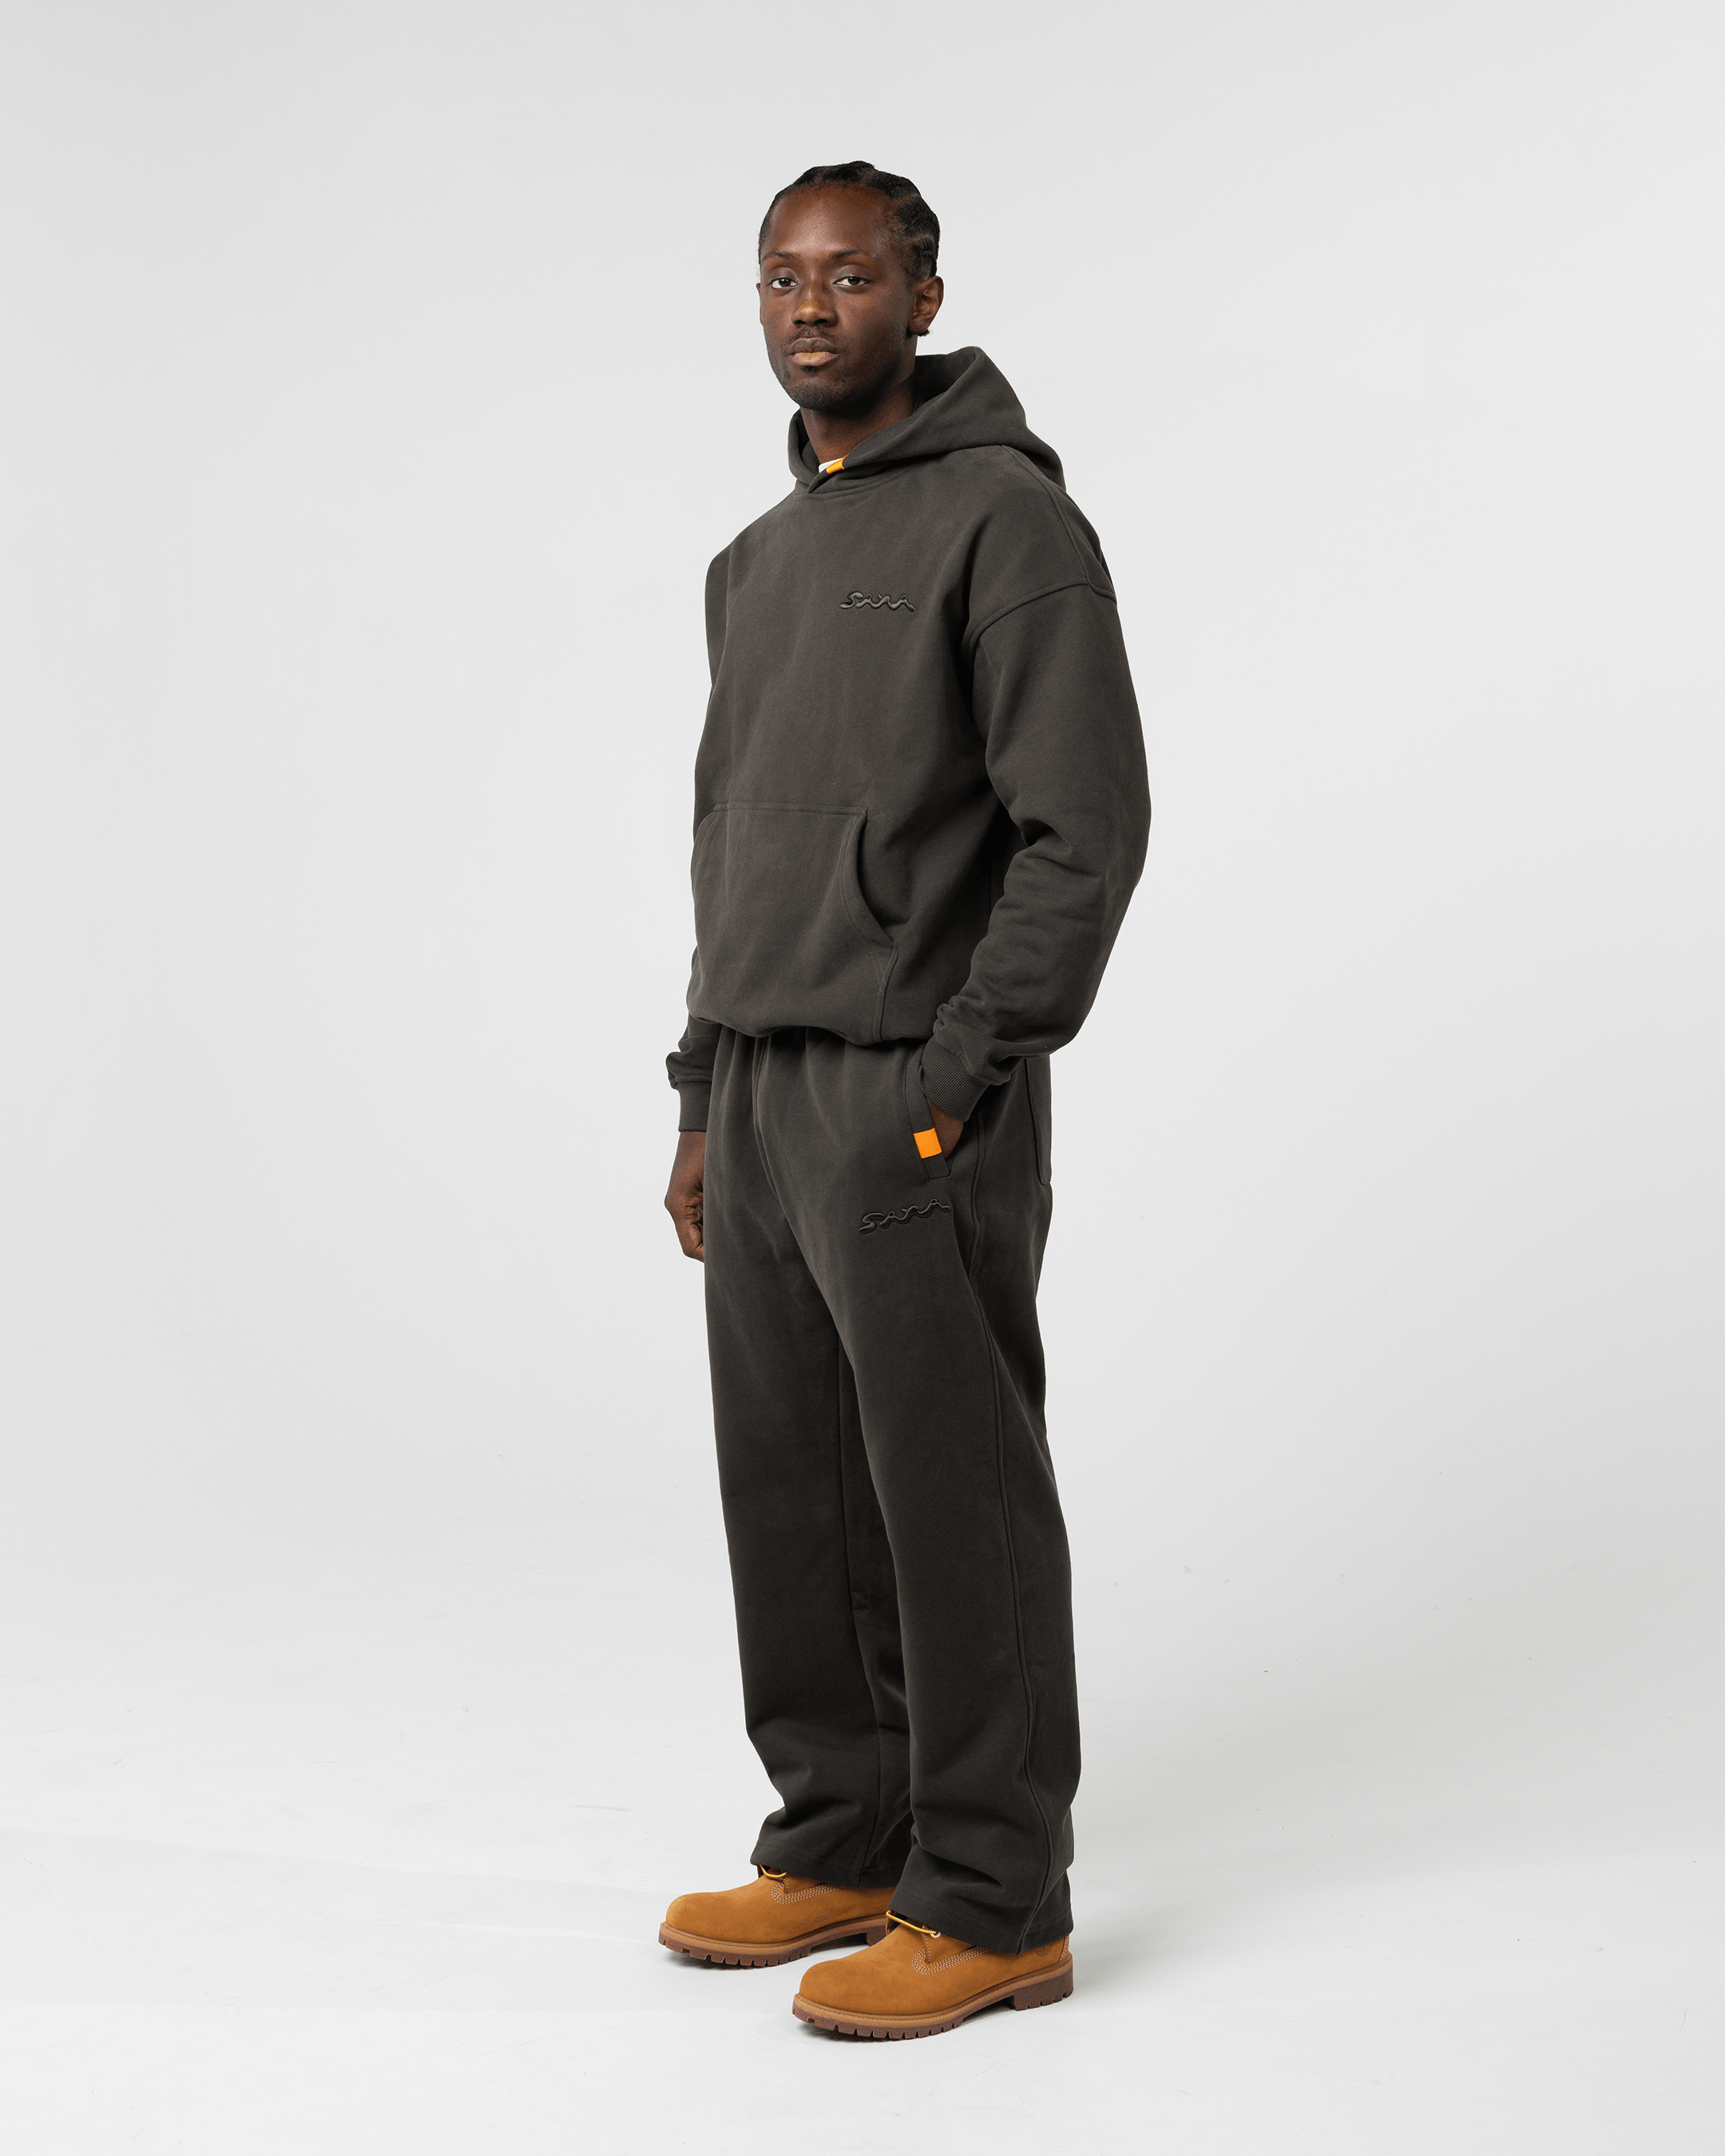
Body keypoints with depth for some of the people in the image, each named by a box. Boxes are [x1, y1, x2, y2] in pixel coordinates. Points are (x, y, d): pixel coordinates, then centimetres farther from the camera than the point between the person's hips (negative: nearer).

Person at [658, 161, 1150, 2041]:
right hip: (760, 1095, 8)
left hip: (914, 1103, -8)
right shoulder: (757, 562, 18)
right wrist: (704, 1101, 17)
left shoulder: (1006, 517, -8)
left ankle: (990, 1903, 7)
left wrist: (953, 1084, -18)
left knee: (955, 1504, -2)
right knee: (793, 1501, 12)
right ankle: (845, 1845, 25)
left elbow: (1085, 832, -14)